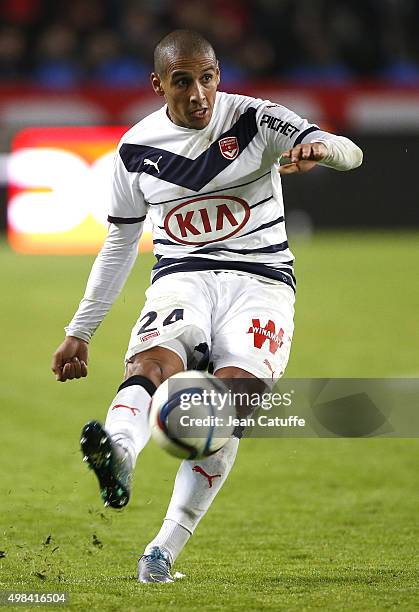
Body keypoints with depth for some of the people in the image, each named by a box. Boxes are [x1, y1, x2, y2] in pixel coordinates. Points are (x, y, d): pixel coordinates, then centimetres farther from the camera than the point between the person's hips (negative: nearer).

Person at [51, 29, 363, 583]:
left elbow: (350, 154, -14)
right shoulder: (137, 148, 7)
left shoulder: (254, 120, -3)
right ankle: (119, 453, -63)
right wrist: (79, 333, 19)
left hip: (260, 279, -2)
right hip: (181, 280, 2)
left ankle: (165, 549, -23)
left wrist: (320, 148, -40)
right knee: (151, 361, -31)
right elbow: (119, 245, 19)